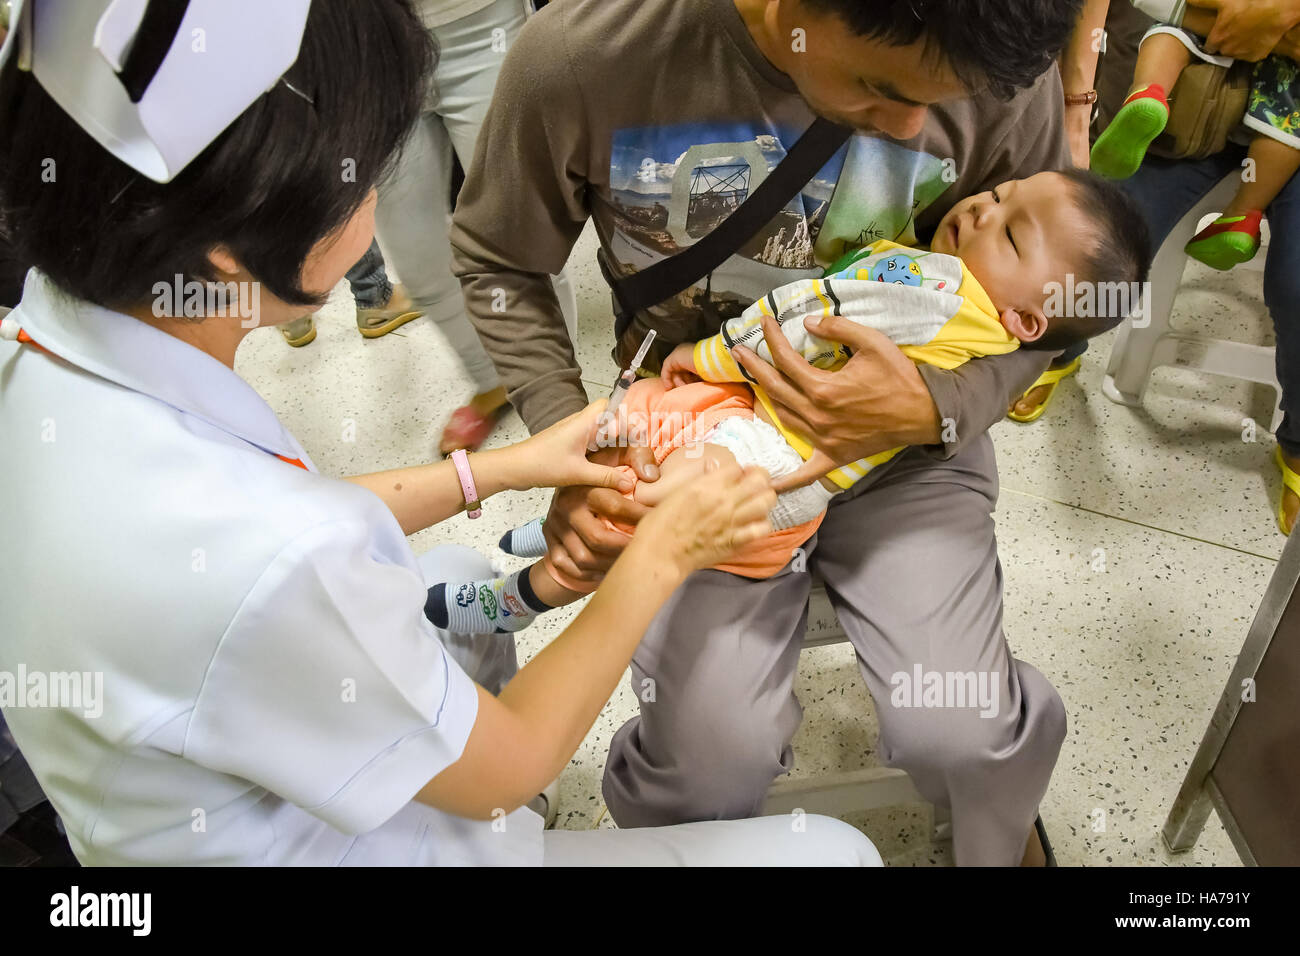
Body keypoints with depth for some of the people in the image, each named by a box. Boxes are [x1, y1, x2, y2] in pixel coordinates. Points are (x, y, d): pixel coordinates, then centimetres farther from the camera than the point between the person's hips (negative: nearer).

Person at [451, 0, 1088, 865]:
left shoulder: (1001, 76, -17)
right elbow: (500, 264, -3)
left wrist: (935, 411, -23)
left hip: (900, 435, 2)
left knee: (960, 737, -14)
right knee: (715, 760, -16)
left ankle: (1001, 840, 28)